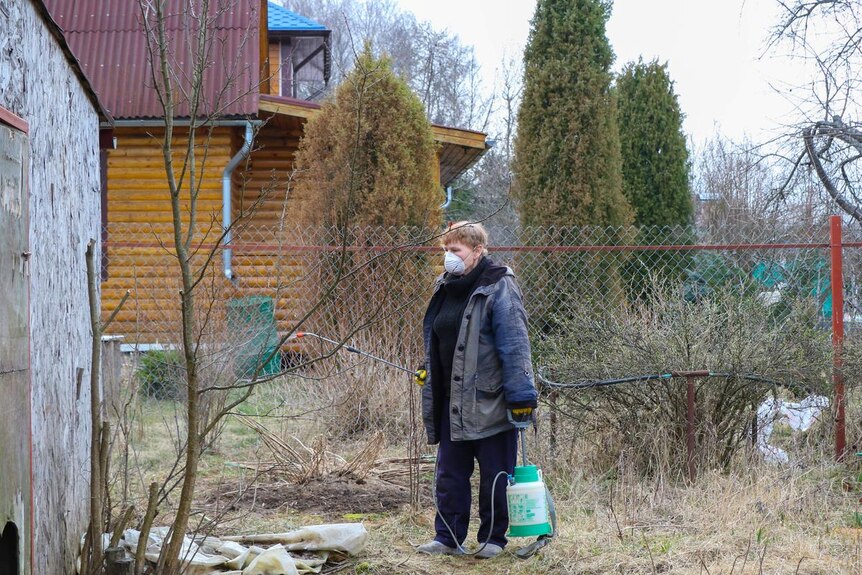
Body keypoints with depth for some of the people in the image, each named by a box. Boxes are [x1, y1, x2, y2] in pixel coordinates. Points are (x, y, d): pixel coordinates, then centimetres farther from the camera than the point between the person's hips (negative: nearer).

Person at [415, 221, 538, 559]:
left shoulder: (498, 289, -11)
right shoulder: (445, 288, 13)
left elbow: (515, 347, -17)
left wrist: (521, 394, -21)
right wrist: (428, 372, 24)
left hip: (488, 401, -7)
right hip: (452, 402, 7)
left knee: (494, 474, 4)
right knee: (450, 473, 9)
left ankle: (492, 538, 14)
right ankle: (448, 538, 15)